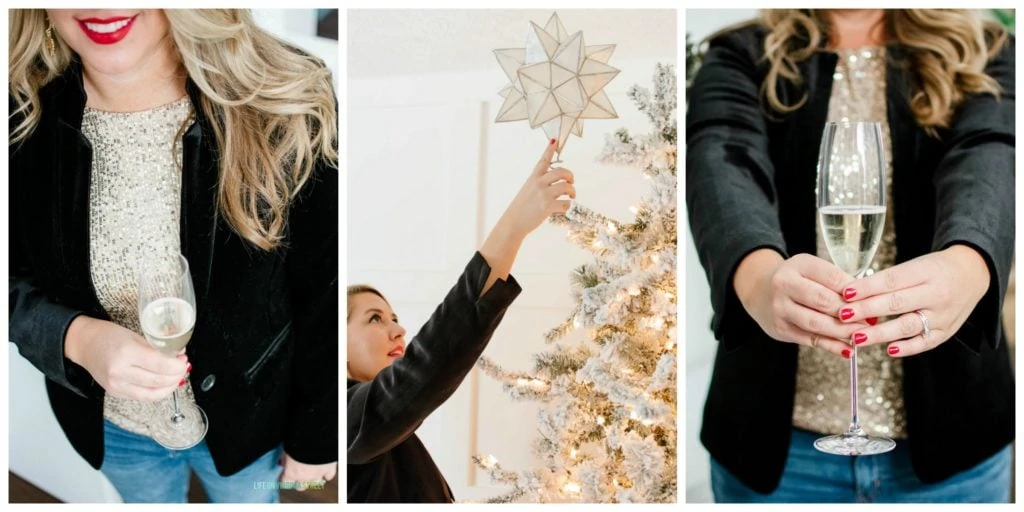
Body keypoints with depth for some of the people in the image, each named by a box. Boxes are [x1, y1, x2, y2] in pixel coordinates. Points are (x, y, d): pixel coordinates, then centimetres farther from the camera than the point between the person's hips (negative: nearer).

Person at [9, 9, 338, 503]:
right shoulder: (21, 115, -20)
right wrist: (75, 337, -28)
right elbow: (13, 281, -7)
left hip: (248, 419, -2)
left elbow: (323, 297, -16)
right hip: (111, 429, 2)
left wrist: (316, 435, -6)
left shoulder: (284, 108, -28)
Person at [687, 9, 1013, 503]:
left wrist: (965, 267, -40)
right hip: (779, 433, 0)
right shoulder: (743, 58, 1)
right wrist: (758, 275, -41)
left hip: (945, 429, 1)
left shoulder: (981, 58, 3)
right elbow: (724, 161, -19)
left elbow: (989, 159, -17)